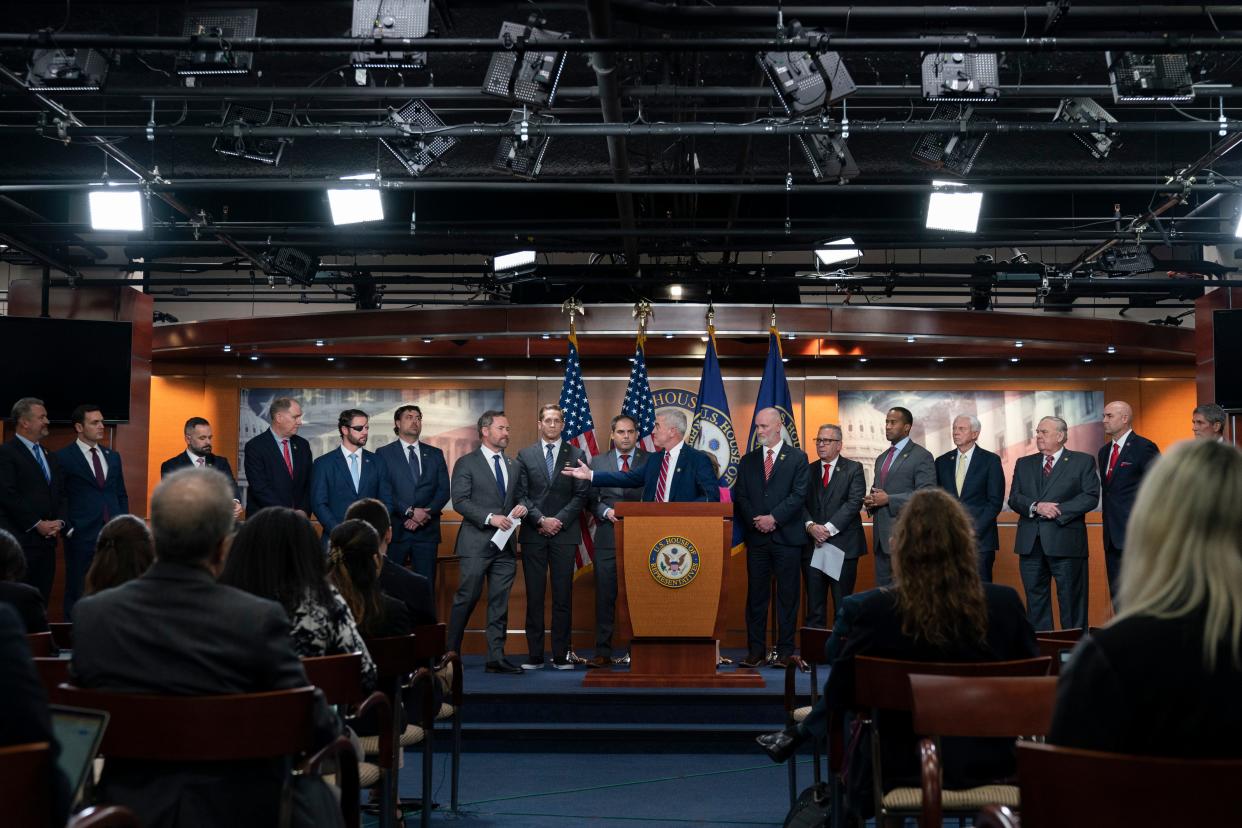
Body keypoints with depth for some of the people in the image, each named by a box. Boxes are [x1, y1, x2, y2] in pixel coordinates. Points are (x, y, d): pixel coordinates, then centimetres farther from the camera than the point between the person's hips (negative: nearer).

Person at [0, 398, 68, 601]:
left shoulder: (50, 456, 19)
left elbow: (61, 494, 18)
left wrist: (59, 522, -1)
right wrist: (37, 524, -13)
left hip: (47, 540, 7)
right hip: (20, 540, -7)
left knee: (42, 600, 6)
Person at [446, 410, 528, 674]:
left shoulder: (512, 466, 17)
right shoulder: (467, 463, -1)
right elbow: (459, 501, -9)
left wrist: (520, 508, -1)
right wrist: (489, 518, -18)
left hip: (505, 544, 6)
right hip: (476, 543, -5)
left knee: (500, 601, 5)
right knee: (467, 598, -4)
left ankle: (496, 657, 8)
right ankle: (451, 653, 8)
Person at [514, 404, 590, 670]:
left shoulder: (576, 455, 8)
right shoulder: (525, 455, 9)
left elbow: (581, 494, 2)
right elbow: (521, 495, 3)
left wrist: (559, 521, -8)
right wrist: (541, 520, -10)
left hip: (564, 533, 0)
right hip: (533, 535, 0)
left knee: (563, 597, 0)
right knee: (534, 596, 1)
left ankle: (561, 656, 4)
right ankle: (534, 655, 5)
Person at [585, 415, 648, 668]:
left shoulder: (650, 461, 6)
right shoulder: (598, 462, 10)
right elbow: (591, 499, 10)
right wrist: (606, 511, -8)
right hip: (608, 539, 1)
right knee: (605, 596, 0)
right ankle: (603, 653, 4)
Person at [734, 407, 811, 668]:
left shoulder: (798, 458, 3)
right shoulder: (747, 461, 14)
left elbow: (799, 494, -6)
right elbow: (740, 497, 9)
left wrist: (774, 518, -13)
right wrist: (755, 521, -7)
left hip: (787, 537, -3)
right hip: (756, 538, 3)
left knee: (787, 596, 0)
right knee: (756, 595, 3)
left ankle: (785, 652, 5)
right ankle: (755, 651, 7)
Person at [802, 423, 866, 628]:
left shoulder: (854, 469, 3)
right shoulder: (809, 470, 13)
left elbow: (854, 502, -8)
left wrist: (829, 528, -15)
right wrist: (810, 526, -13)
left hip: (843, 545, -3)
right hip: (812, 545, 3)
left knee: (843, 606, 1)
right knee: (814, 605, 5)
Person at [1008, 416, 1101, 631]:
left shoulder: (1082, 462, 5)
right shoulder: (1024, 464, 17)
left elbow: (1091, 496, -6)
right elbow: (1014, 498, 7)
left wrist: (1058, 511, -14)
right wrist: (1036, 506, -12)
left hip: (1065, 543, -4)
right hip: (1031, 544, 4)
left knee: (1071, 600, -2)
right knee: (1035, 598, 7)